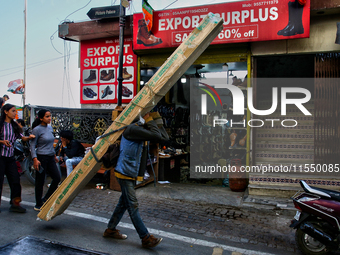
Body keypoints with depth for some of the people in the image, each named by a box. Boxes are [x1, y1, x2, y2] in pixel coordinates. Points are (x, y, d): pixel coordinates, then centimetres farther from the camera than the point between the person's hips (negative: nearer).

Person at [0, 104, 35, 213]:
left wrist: (29, 137, -11)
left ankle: (15, 204, 14)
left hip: (11, 156, 6)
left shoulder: (14, 126, 12)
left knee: (15, 180, 5)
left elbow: (22, 137, 8)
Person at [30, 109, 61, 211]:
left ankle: (45, 199, 22)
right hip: (41, 157, -7)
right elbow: (32, 145, -11)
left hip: (50, 157, 7)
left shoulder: (50, 128, 11)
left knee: (57, 178, 5)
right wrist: (35, 159, -19)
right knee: (40, 181, 2)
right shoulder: (37, 129, -10)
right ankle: (38, 205, 17)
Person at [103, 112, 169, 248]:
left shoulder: (143, 130, 9)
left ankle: (110, 230, 32)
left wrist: (154, 122, 0)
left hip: (132, 174, 10)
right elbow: (156, 136, -31)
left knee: (123, 203, 17)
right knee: (133, 206, -3)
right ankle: (146, 238, 3)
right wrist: (150, 120, -17)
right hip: (125, 173, -10)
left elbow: (164, 137, 5)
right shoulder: (132, 129, -20)